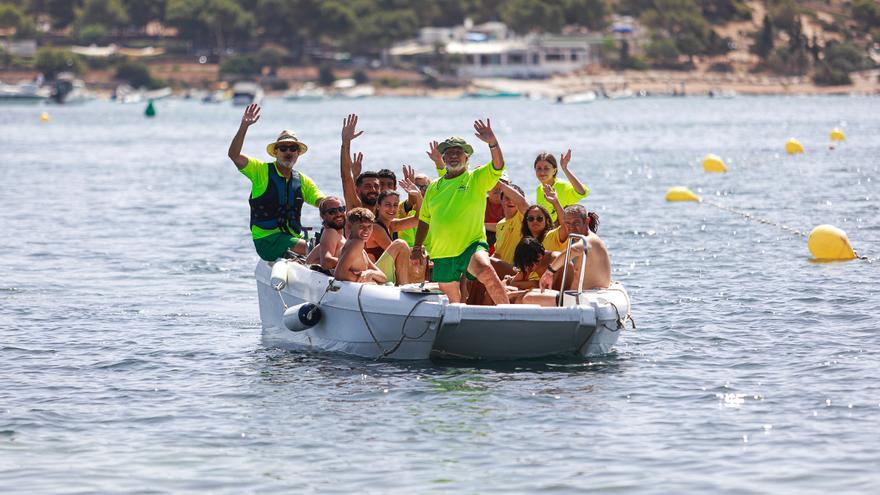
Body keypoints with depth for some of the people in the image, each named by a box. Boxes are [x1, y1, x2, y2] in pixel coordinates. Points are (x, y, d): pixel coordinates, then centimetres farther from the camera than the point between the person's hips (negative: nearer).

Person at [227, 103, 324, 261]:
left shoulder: (302, 181, 17)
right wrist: (244, 126, -20)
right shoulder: (261, 171, 3)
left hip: (293, 239, 5)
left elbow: (322, 201, 7)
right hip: (267, 240, -5)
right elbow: (234, 155, -9)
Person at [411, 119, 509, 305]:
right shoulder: (434, 188, 13)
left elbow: (498, 166, -15)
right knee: (452, 300, 12)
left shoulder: (477, 179, 3)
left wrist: (492, 143, -31)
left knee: (486, 272, -34)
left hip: (472, 246, -5)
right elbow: (424, 219, 21)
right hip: (442, 254, 5)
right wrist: (418, 247, 15)